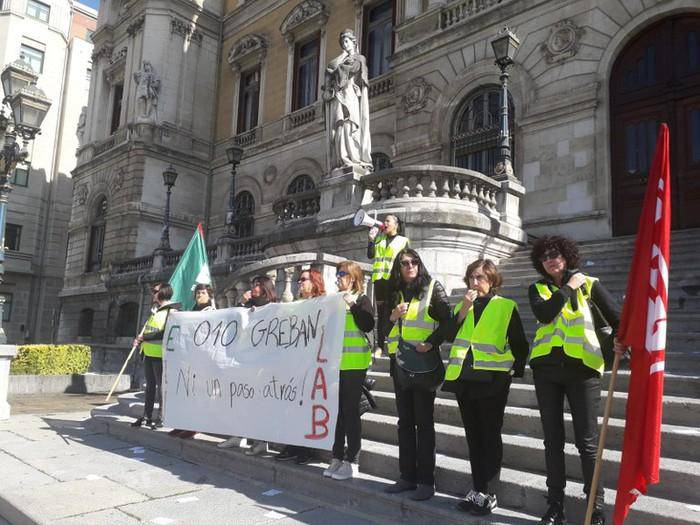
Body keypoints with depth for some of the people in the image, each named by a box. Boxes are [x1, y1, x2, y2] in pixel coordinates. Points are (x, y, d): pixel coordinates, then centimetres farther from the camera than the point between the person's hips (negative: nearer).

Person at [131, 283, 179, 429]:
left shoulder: (171, 311, -10)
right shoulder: (156, 311, 18)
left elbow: (165, 333, -20)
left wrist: (144, 337, -17)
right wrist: (140, 339, 5)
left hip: (160, 354, -8)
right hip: (149, 353, 8)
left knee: (161, 385, -2)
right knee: (150, 385, 13)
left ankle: (162, 417, 5)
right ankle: (147, 415, 21)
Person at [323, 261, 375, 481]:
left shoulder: (361, 300, -1)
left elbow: (368, 326, -16)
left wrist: (352, 305, -17)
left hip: (354, 363, -6)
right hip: (335, 363, 6)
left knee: (350, 411, -1)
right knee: (336, 410, 9)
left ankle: (351, 460, 8)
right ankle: (337, 457, 19)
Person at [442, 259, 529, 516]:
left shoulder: (506, 307, 1)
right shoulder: (461, 306, 13)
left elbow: (520, 345, 4)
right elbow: (450, 336, -1)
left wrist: (515, 371, 0)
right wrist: (464, 309, -8)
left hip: (492, 379, -5)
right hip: (464, 378, 5)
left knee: (490, 436, -1)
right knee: (473, 436, 10)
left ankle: (486, 493, 6)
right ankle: (478, 490, 19)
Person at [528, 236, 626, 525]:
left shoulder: (589, 284, 6)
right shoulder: (537, 289, 9)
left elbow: (616, 316, -1)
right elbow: (544, 314, -10)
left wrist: (621, 339, -21)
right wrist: (569, 287, -6)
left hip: (582, 366, -2)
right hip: (546, 368, 2)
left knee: (587, 441, -1)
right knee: (553, 439, 9)